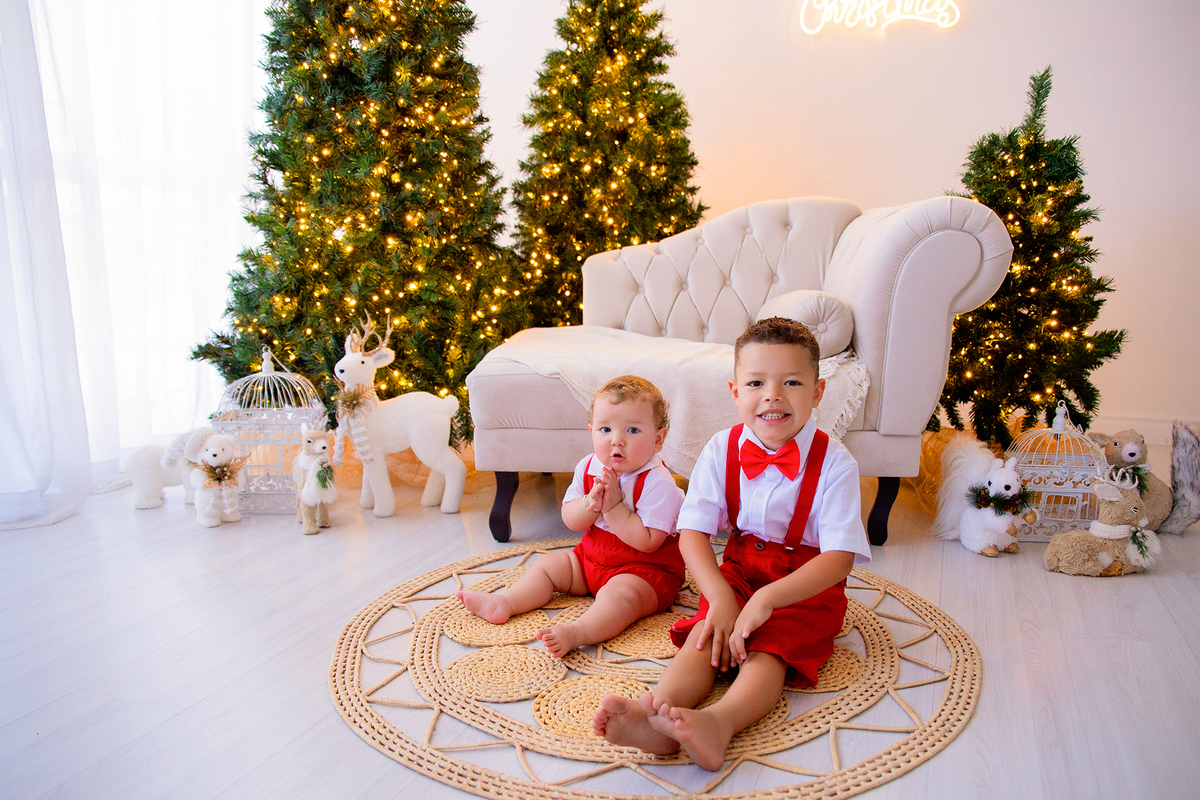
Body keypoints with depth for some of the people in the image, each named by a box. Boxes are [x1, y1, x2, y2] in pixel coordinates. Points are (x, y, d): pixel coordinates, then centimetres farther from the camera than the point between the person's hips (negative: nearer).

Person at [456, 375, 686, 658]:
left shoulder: (658, 484, -23)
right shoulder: (588, 468, -3)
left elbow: (648, 541, -28)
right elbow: (569, 519, -1)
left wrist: (614, 507, -30)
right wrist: (591, 504, -23)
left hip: (646, 570, -8)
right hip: (591, 557, 8)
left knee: (620, 593, -36)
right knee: (548, 564, 7)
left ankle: (576, 632, -53)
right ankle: (505, 603, 1)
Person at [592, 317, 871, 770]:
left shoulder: (834, 463, -13)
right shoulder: (721, 451, -5)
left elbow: (839, 559, -19)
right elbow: (692, 533, -8)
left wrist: (765, 600, -32)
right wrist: (720, 597, -26)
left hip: (808, 585, -2)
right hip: (738, 572, 3)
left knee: (765, 649, -29)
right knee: (704, 638, -24)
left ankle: (720, 721, -55)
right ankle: (656, 711, -47)